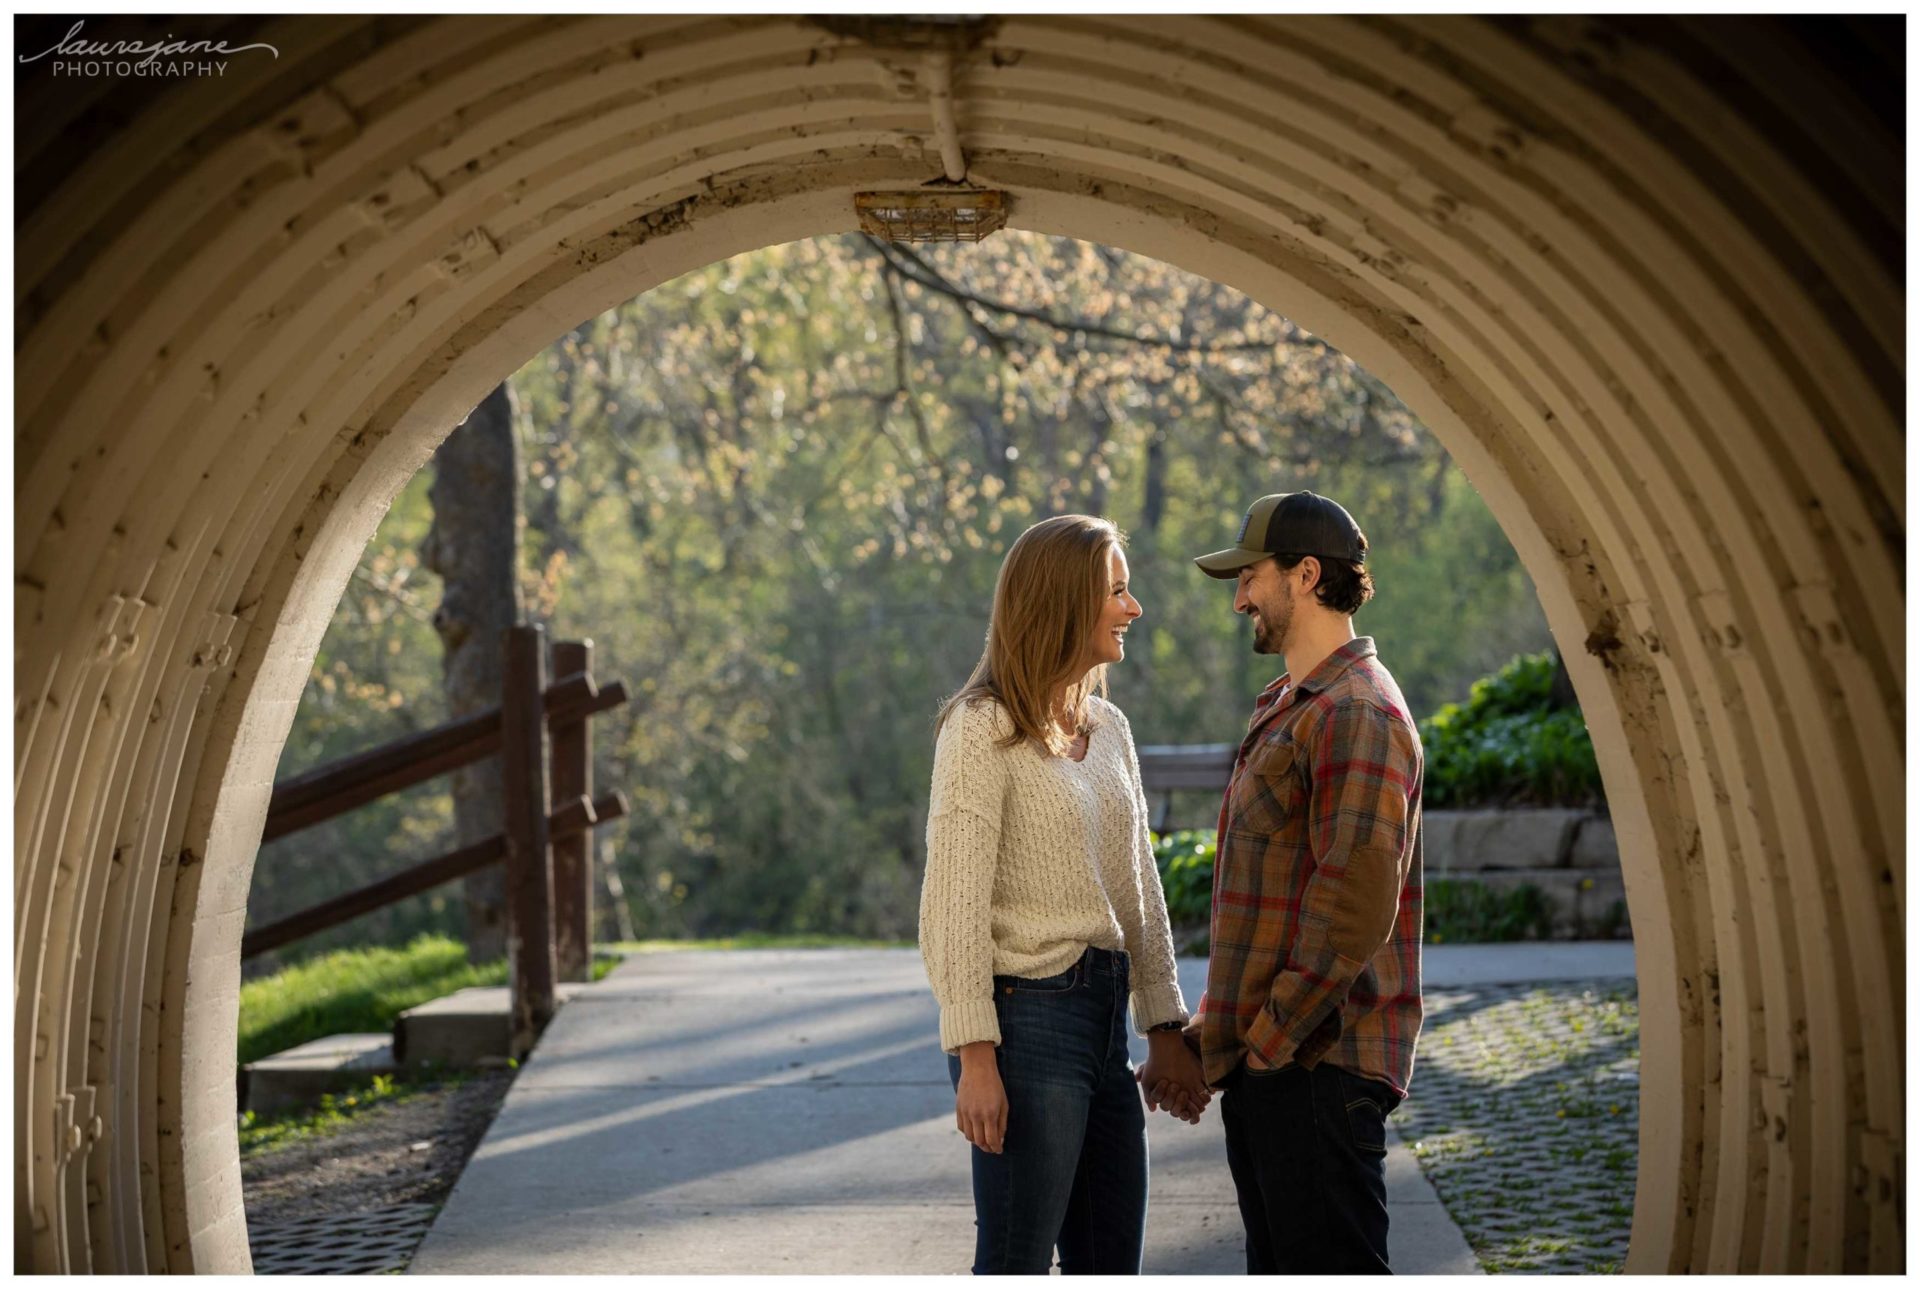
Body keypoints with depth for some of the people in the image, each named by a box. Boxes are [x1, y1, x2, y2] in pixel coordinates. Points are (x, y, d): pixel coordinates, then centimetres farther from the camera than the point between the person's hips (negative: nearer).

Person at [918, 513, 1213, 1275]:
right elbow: (953, 904, -15)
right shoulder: (984, 729, -12)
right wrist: (975, 1056, -20)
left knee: (1110, 1268, 12)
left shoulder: (1109, 729, 12)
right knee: (1015, 1270, -1)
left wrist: (1165, 1030, 13)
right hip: (1027, 1013, -8)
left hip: (1103, 1013, 8)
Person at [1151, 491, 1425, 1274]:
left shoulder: (1355, 715, -15)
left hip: (1316, 1064, -11)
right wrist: (1210, 1034, 17)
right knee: (1281, 1275, 16)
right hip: (1265, 1062, 11)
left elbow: (1357, 906, -23)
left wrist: (1270, 1038, -18)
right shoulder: (1288, 711, 19)